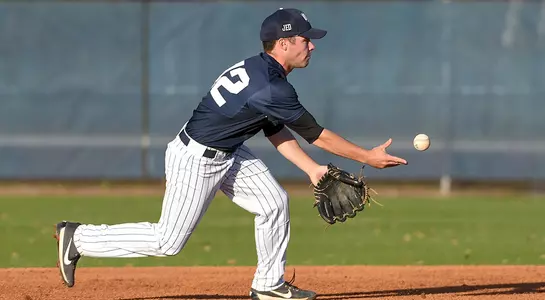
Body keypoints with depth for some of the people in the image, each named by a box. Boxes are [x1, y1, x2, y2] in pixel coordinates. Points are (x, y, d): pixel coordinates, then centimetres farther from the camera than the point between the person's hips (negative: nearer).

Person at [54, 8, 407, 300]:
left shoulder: (258, 70, 1)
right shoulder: (272, 89, -28)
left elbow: (276, 131, 11)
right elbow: (316, 134, -20)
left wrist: (311, 168, 6)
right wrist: (367, 157, -10)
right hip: (196, 161, -10)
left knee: (274, 203, 7)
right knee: (168, 241, -1)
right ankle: (79, 238, 10)